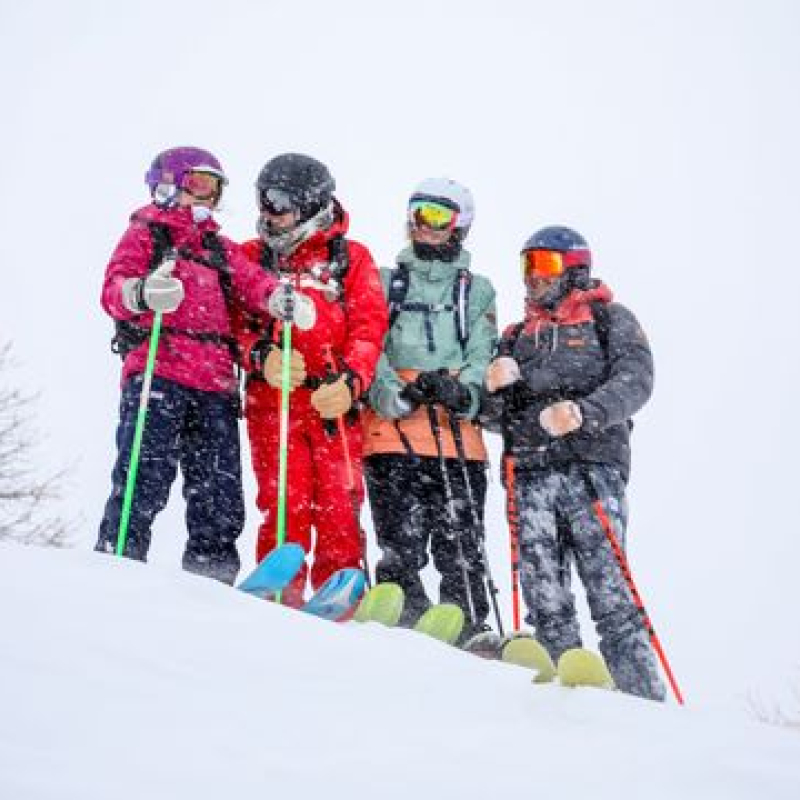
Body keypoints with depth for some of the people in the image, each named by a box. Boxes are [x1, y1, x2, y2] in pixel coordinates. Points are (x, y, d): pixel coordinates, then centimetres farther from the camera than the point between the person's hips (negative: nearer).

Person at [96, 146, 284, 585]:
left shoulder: (218, 246, 28)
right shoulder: (145, 232, 12)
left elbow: (249, 280, 11)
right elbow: (113, 289, -2)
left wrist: (279, 297, -11)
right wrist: (142, 293, -26)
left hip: (214, 383, 5)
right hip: (157, 372, -5)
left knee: (220, 490, 2)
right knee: (146, 476, -16)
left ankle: (210, 576, 7)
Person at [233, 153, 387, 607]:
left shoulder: (351, 258, 13)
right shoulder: (252, 258, 18)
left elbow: (369, 327, 3)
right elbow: (232, 323, 10)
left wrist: (348, 381, -15)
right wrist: (261, 356, -12)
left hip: (335, 402, 0)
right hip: (271, 399, 1)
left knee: (339, 508, -7)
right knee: (286, 502, -10)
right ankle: (282, 594, -5)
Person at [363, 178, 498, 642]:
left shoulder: (477, 291, 17)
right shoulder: (386, 282, 18)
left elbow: (483, 360, 5)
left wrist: (461, 393, -17)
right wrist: (397, 394, -14)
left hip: (458, 434, 0)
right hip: (393, 433, 0)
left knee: (462, 548, -2)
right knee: (402, 544, -8)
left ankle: (469, 629, 1)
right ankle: (407, 623, -3)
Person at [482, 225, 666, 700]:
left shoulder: (609, 319, 15)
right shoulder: (517, 337, 28)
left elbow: (636, 380, -3)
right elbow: (495, 419, 24)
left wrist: (583, 412, -20)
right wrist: (494, 389, 1)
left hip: (591, 465, -4)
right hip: (529, 473, 4)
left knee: (608, 589, -14)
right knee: (545, 598, -6)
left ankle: (644, 699, -14)